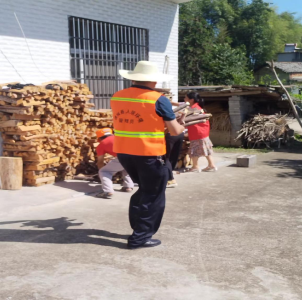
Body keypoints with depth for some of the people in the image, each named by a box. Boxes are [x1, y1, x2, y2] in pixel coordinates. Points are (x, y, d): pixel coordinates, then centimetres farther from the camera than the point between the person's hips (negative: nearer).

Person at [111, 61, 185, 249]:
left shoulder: (117, 97, 5)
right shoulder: (158, 100, -11)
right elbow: (175, 131, -7)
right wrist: (182, 125, 15)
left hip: (123, 152, 6)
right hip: (150, 154, -6)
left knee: (144, 190, 25)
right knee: (152, 196, 10)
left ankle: (139, 228, 29)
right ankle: (140, 237, 13)